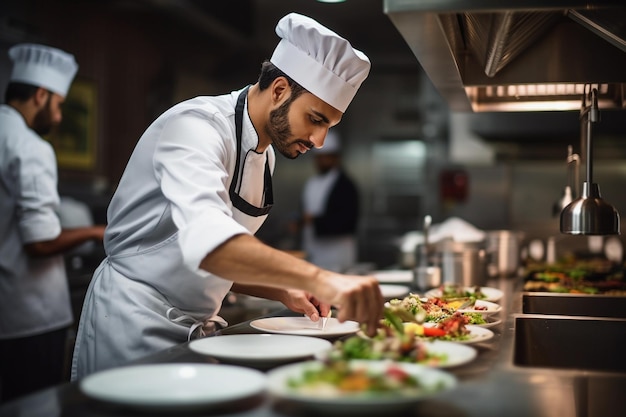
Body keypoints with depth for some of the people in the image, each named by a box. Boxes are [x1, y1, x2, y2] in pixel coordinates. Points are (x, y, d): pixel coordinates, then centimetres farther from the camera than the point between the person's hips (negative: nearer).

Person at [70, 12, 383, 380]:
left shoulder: (265, 154, 9)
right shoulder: (197, 125, -21)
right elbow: (205, 239, -41)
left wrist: (283, 292, 0)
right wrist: (320, 278, -51)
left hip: (196, 328, 9)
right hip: (137, 325, -8)